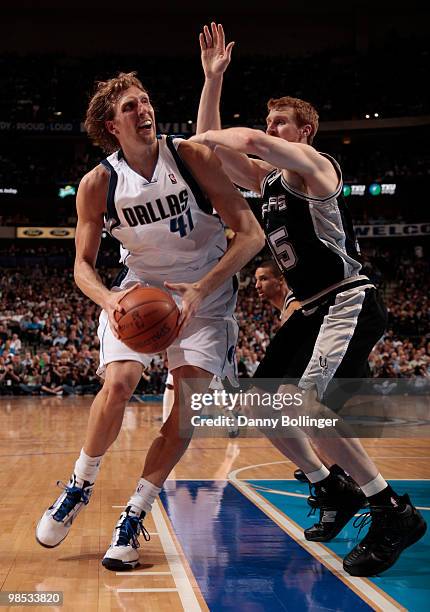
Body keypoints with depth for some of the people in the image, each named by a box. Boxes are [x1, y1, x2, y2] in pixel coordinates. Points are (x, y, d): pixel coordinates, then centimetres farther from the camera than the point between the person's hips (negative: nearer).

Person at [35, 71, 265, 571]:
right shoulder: (97, 184, -11)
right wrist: (108, 300, -26)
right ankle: (79, 487, 6)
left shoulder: (191, 157, -16)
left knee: (189, 404, -12)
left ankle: (134, 516, 4)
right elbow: (83, 265, -3)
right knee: (117, 383, -20)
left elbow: (251, 235, -18)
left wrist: (200, 290, -29)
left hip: (205, 291, 0)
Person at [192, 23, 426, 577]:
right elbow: (212, 149, 18)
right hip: (312, 309, 10)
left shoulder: (313, 163, -8)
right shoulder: (267, 177, 17)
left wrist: (200, 138, -9)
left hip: (349, 304, -10)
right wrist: (212, 79, 14)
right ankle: (333, 492, 22)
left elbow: (250, 140, -26)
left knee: (299, 400, -27)